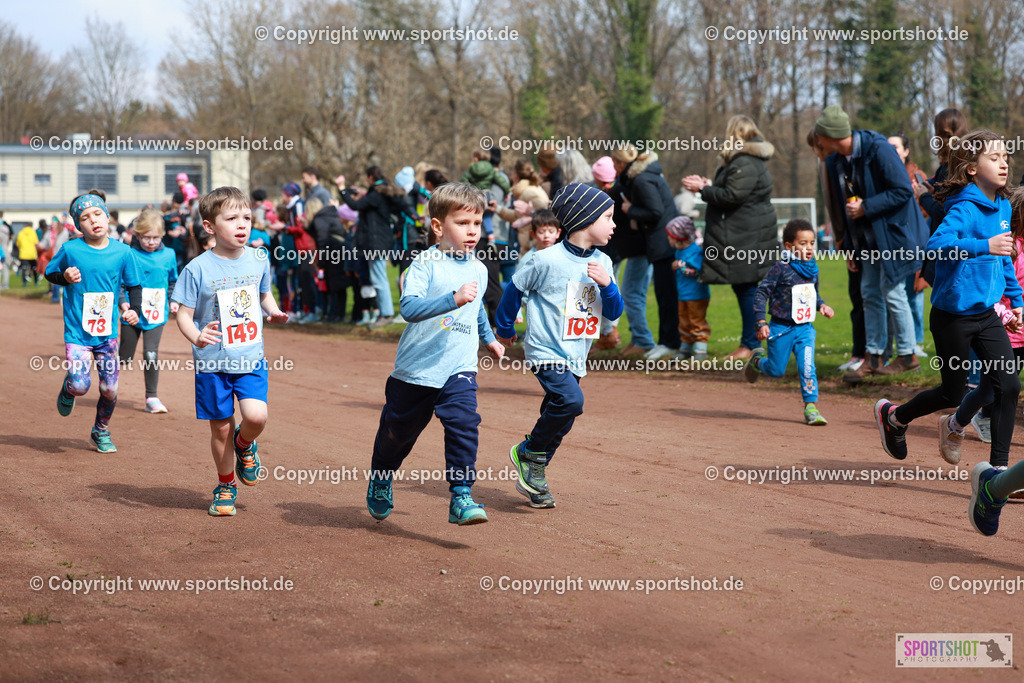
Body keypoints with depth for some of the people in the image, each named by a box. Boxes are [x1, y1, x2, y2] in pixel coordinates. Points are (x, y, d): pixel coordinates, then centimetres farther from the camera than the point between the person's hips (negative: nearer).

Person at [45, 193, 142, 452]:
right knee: (80, 385, -15)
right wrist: (65, 277, -13)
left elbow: (134, 285, 8)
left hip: (107, 332, 2)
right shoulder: (70, 250, -8)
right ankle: (67, 388, 24)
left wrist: (135, 309, -9)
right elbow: (50, 272, 8)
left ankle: (101, 432, 30)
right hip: (77, 331, -2)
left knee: (109, 389, 4)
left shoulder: (122, 252, -3)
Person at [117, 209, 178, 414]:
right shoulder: (129, 256, -7)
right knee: (125, 358, 8)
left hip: (156, 314, 1)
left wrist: (173, 301, 9)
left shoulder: (168, 255, 3)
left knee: (151, 354, -10)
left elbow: (173, 281, 19)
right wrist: (123, 302, -15)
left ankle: (152, 397, 3)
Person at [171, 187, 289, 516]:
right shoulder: (198, 269, -11)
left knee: (256, 416, -18)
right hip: (213, 363, -2)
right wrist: (196, 337, -27)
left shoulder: (258, 260, 1)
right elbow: (183, 314, -7)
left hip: (251, 359, 2)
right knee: (221, 428, 6)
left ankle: (244, 444, 18)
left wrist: (274, 312, 0)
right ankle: (226, 485, 28)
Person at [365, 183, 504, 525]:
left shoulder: (479, 270, 9)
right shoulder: (425, 264, -13)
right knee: (399, 430, 13)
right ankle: (381, 478, 41)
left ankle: (461, 498, -17)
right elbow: (409, 307, -28)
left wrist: (489, 338, 37)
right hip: (417, 368, -3)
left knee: (464, 423, -19)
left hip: (459, 368, 3)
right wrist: (454, 299, -36)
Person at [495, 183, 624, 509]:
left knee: (559, 420, 9)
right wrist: (505, 329, 13)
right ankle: (527, 452, -6)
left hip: (576, 357, 7)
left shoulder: (602, 263, 5)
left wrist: (607, 284, -14)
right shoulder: (548, 260, -13)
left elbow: (614, 312, 6)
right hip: (546, 351, -7)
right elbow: (515, 289, 0)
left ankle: (533, 476, 26)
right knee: (571, 400, -25)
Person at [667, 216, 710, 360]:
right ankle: (686, 348, 24)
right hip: (683, 294, 9)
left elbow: (694, 271, -23)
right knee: (685, 322, 15)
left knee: (697, 322, -3)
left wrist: (680, 265, -22)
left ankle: (701, 349, 2)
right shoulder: (679, 251, 9)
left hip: (696, 295, -9)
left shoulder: (696, 251, -19)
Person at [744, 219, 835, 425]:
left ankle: (811, 406, -1)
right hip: (781, 328, -4)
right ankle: (757, 360, 39)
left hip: (805, 328, 4)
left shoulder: (812, 269, 6)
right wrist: (761, 323, -19)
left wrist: (822, 306, 2)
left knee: (807, 367, -8)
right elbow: (762, 292, -13)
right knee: (776, 370, 8)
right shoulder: (781, 268, -14)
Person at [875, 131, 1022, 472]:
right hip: (954, 315, -7)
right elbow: (937, 245, -38)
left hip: (987, 313, 7)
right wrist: (984, 246, -50)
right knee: (952, 394, 6)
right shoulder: (965, 208, -19)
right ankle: (893, 416, 33)